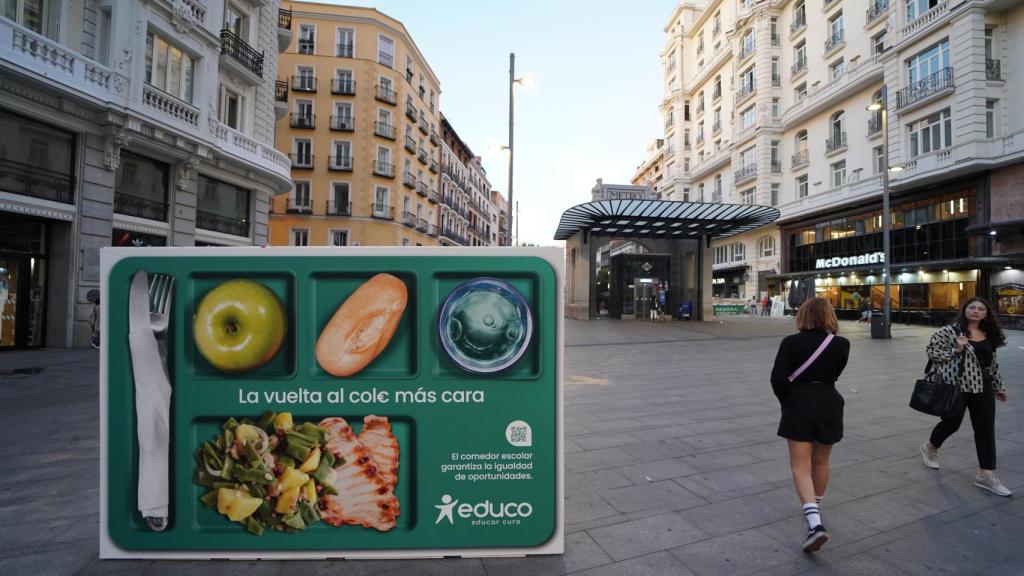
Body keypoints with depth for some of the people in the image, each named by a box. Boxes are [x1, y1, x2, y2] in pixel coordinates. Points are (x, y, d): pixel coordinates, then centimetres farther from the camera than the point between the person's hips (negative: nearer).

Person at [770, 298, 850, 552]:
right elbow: (834, 374, 9)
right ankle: (815, 508, 39)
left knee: (801, 466, 2)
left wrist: (786, 402, 1)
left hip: (798, 405, -3)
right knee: (821, 462, 21)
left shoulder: (791, 342, -11)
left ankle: (815, 523, -11)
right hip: (829, 405, 4)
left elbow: (778, 379, -15)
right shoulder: (841, 344, -2)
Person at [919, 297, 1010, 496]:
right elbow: (932, 352, -11)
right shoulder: (950, 330, -10)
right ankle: (930, 448, 37)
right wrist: (956, 350, -22)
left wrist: (999, 386, 18)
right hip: (957, 386, -5)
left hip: (983, 387, 5)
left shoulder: (989, 334, 9)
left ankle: (986, 474, 12)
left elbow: (992, 363, 16)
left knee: (986, 429, 4)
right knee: (951, 423, 9)